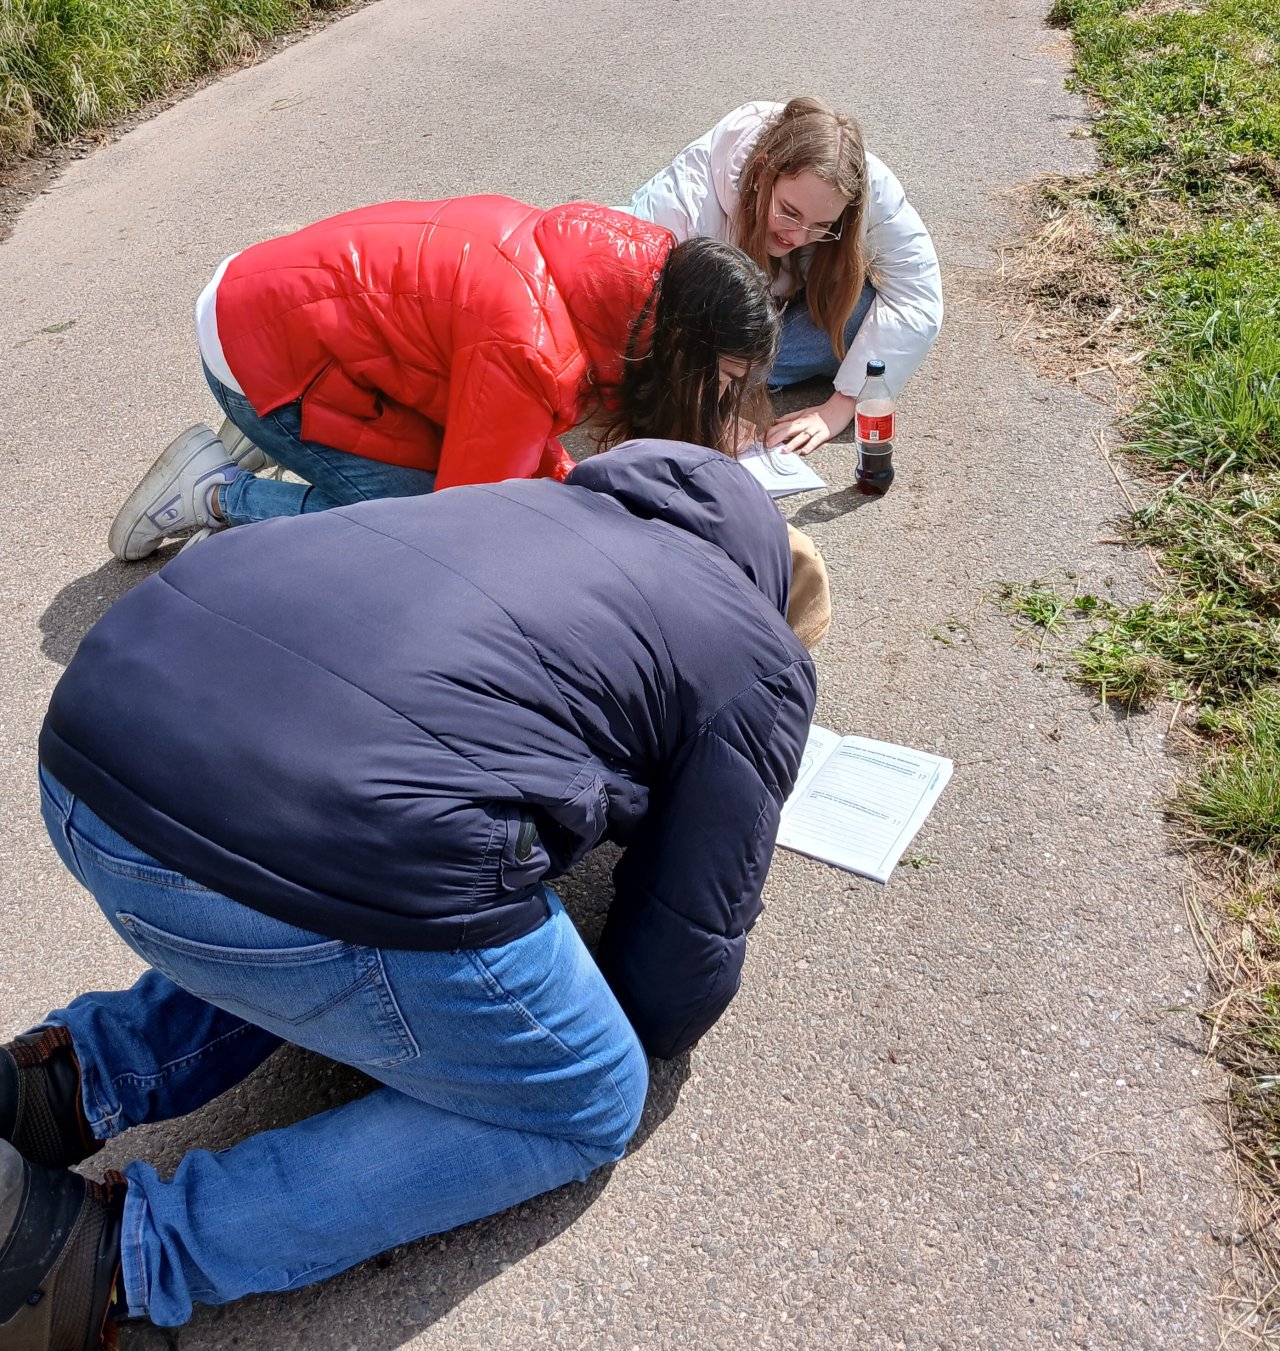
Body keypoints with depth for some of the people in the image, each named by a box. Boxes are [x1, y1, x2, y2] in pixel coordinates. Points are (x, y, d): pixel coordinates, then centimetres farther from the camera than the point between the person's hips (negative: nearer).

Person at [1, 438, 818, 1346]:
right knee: (587, 1103, 16)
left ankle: (75, 1080, 17)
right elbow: (679, 990, 11)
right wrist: (651, 1025, 34)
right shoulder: (762, 662, 10)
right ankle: (127, 1251, 7)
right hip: (325, 853, -8)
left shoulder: (538, 503, 26)